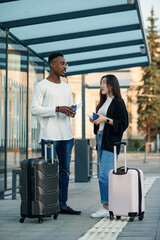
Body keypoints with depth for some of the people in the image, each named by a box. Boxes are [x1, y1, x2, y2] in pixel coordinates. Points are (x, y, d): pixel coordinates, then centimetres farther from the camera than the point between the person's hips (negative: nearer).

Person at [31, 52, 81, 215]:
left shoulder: (67, 88, 17)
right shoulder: (41, 86, -3)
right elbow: (34, 109, -11)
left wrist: (71, 112, -1)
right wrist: (57, 109, -19)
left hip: (66, 135, 7)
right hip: (49, 136, -7)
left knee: (64, 171, 9)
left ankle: (63, 204, 15)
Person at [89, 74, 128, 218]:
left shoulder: (118, 102, -6)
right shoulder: (103, 102, 21)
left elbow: (123, 124, -11)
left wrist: (106, 119, -17)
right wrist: (95, 120, 9)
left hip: (111, 141, -9)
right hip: (101, 139, 9)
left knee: (104, 174, -13)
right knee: (107, 175, 8)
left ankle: (107, 207, -10)